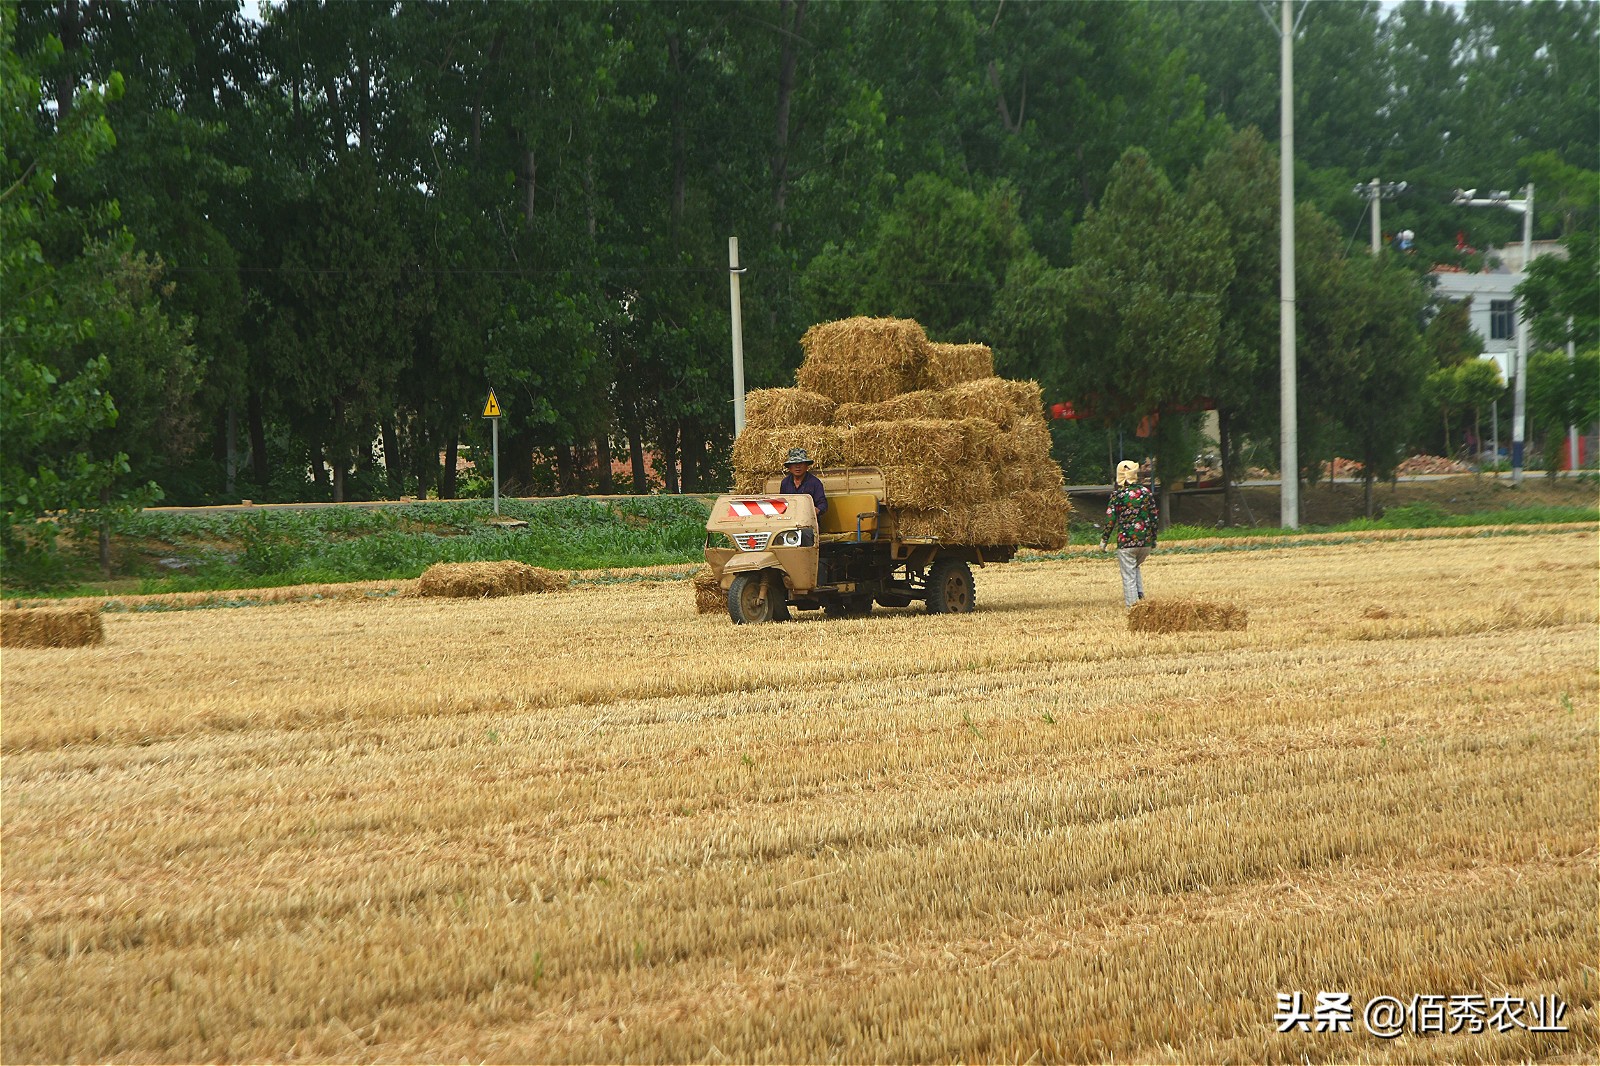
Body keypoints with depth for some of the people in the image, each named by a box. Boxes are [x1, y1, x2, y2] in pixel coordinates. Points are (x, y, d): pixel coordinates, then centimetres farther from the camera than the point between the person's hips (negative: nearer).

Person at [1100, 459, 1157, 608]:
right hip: (1146, 542, 4)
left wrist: (1104, 540, 2)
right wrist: (1154, 539, 20)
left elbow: (1110, 519, -8)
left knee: (1128, 576, 2)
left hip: (1126, 542, -4)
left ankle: (1131, 605, -1)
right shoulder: (1146, 492, 5)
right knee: (1135, 568, 27)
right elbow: (1153, 516, 10)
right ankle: (1140, 594, 10)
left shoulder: (1118, 494, -7)